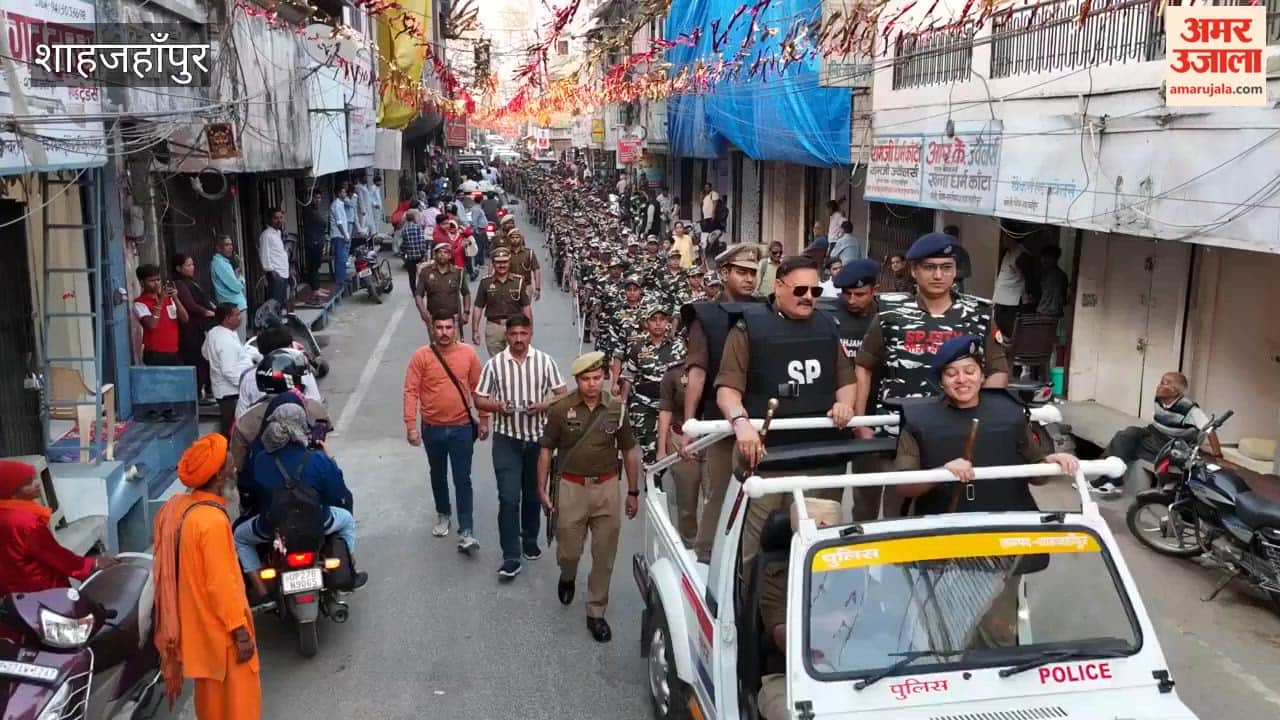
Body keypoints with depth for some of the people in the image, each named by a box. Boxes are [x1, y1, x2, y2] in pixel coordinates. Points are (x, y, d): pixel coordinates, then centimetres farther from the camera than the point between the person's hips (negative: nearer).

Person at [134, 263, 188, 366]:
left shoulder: (168, 298, 13)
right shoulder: (140, 303, -5)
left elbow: (185, 319, 3)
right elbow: (152, 325, -19)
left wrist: (175, 298, -11)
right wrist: (161, 300, -19)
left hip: (174, 353, 6)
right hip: (155, 355, -5)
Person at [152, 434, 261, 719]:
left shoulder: (176, 507, 0)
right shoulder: (213, 520, -27)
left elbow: (183, 569, 9)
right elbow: (221, 584, -24)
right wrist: (240, 630, -16)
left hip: (197, 621, 9)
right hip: (220, 628, -9)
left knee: (211, 691, 24)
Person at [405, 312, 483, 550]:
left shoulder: (468, 353, -5)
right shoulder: (421, 356, -9)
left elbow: (477, 388, 3)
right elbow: (411, 392, -8)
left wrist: (483, 420, 6)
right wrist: (411, 426, -13)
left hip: (462, 428, -1)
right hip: (432, 428, 1)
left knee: (462, 479, -1)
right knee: (438, 476, 19)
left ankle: (466, 532, 0)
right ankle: (443, 514, 40)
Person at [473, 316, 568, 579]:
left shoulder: (545, 361, -2)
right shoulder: (494, 364, -3)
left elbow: (563, 395, 1)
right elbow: (479, 400, 1)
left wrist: (544, 405, -18)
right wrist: (496, 406, -20)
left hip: (537, 437, 2)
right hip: (506, 438, -1)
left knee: (533, 494, 16)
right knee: (509, 497, -8)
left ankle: (530, 540, 37)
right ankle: (511, 557, -3)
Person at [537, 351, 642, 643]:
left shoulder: (617, 409, -4)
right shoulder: (561, 409, -9)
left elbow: (629, 451, 6)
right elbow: (546, 450, 0)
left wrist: (633, 492, 7)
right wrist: (542, 489, -1)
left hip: (606, 487, 1)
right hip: (571, 487, -1)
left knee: (604, 555, 7)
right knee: (569, 550, 11)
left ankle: (596, 613, 22)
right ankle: (567, 577, 47)